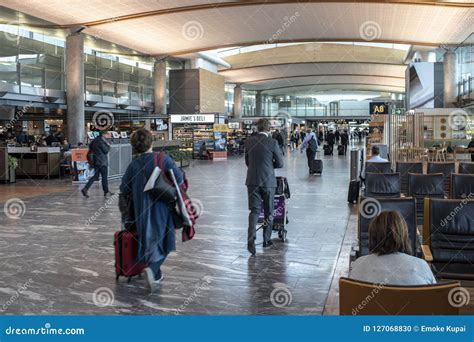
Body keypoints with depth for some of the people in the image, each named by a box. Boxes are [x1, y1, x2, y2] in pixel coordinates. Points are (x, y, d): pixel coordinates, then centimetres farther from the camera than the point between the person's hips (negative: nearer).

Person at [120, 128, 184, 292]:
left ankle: (156, 276, 26)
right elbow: (179, 179, -15)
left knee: (147, 241, 18)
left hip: (141, 210, 3)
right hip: (161, 208, -3)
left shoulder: (133, 165, -2)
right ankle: (152, 268, -16)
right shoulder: (163, 159, -10)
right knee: (161, 241, 8)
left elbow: (124, 189, 3)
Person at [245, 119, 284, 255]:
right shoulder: (273, 142, -8)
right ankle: (266, 239, 21)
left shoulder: (249, 141, 2)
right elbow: (280, 163, -3)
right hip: (268, 181, -2)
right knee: (269, 211, 12)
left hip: (252, 180, 2)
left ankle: (251, 237, -17)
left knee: (254, 210, 4)